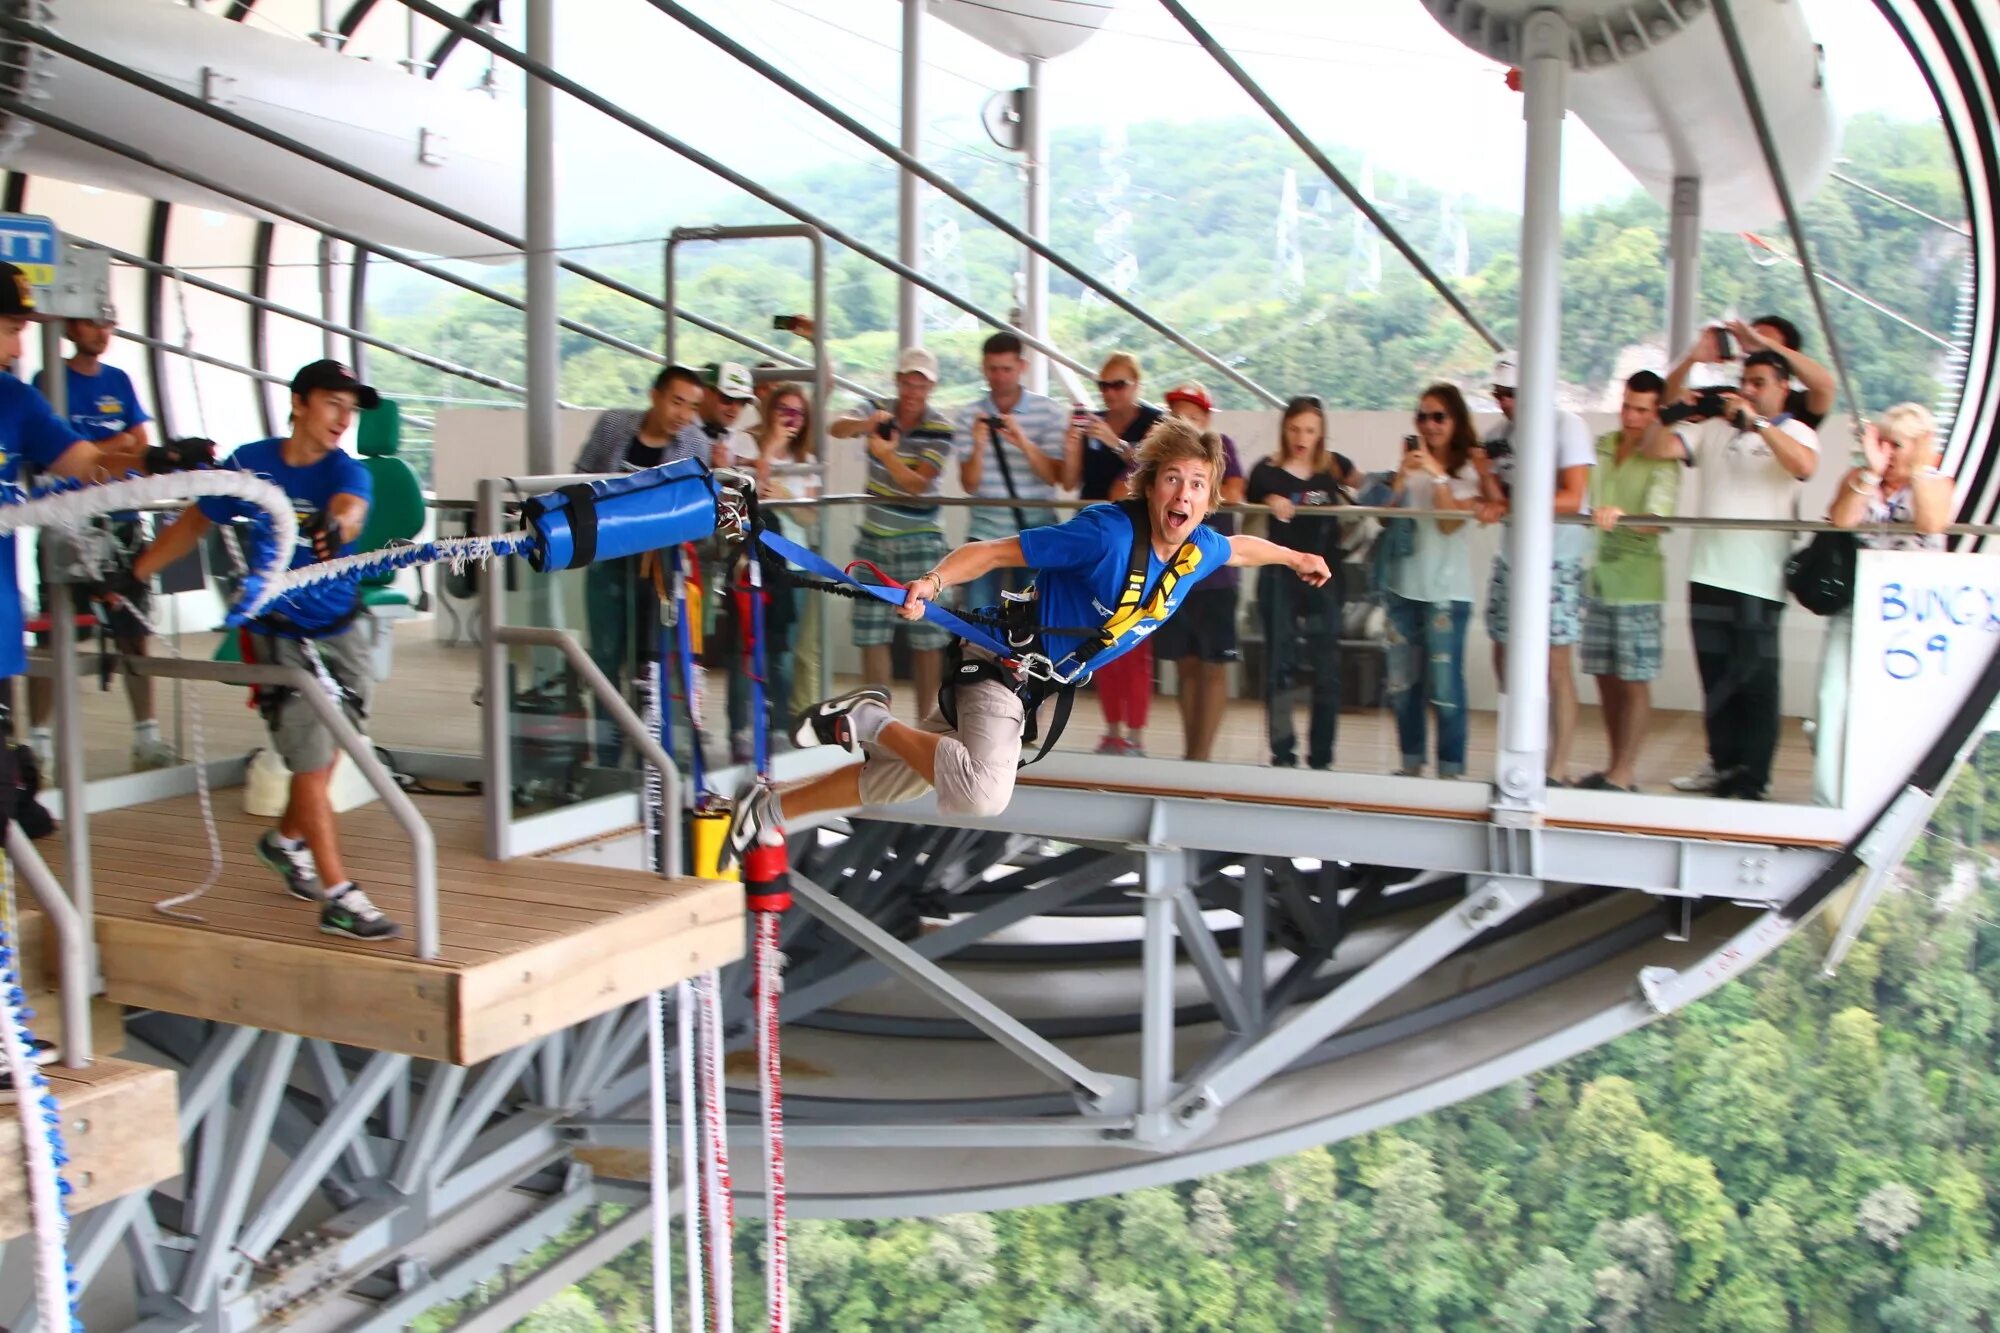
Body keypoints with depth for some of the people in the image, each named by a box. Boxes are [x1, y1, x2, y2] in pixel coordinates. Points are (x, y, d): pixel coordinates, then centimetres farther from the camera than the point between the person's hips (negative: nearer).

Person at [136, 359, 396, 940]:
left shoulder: (346, 472, -8)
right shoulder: (250, 465, -6)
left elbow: (349, 507, -32)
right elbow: (193, 523, 7)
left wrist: (337, 526, -56)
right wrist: (132, 572, 3)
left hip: (342, 631, 2)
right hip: (279, 635, -2)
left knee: (324, 756, 14)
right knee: (311, 762, -6)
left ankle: (286, 840, 42)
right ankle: (339, 898, -2)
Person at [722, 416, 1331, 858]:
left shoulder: (1199, 549, -3)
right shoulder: (1108, 532, -25)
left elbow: (1239, 547, 23)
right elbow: (993, 552, -25)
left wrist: (1296, 557, 38)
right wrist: (933, 581, -41)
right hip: (1005, 660, -7)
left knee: (894, 779, 11)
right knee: (983, 794, -33)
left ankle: (770, 808, 24)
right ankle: (875, 723, -12)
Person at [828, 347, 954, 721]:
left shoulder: (940, 430, -8)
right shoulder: (879, 414, 0)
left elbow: (918, 485, -17)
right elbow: (837, 429, -20)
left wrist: (888, 456, -32)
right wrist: (866, 423, -40)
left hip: (919, 540, -3)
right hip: (874, 539, 3)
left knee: (927, 635, -3)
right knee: (871, 632, 5)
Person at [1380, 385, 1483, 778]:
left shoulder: (1469, 469, -2)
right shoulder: (1412, 462, 10)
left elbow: (1451, 522, -12)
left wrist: (1436, 474, -18)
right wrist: (1403, 473, -10)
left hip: (1446, 591, -5)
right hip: (1402, 586, 5)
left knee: (1444, 683, -7)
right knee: (1403, 682, 9)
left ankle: (1450, 768, 0)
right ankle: (1411, 763, 19)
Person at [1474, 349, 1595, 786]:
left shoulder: (1566, 426, -7)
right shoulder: (1496, 436, 10)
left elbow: (1572, 499, -14)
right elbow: (1497, 503, 4)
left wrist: (1511, 506, -19)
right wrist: (1484, 474, -15)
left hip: (1558, 560, -6)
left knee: (1556, 664, -7)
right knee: (1506, 658, 8)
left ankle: (1558, 770, -2)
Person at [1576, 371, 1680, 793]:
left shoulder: (1661, 460, -8)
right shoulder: (1602, 447, 10)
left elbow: (1657, 521, -21)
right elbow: (1581, 499, 20)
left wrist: (1620, 516, -38)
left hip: (1637, 582, -6)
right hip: (1598, 576, 6)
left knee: (1635, 680, -1)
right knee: (1606, 678, 10)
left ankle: (1623, 775, 3)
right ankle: (1618, 767, 20)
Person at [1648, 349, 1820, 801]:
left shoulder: (1795, 433, 4)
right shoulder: (1712, 429, 15)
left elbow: (1804, 465, -19)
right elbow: (1658, 449, 9)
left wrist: (1756, 422, -21)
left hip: (1759, 582, -4)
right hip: (1708, 576, 4)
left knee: (1756, 683, -3)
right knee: (1716, 680, 10)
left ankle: (1752, 782, 1)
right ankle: (1723, 767, 19)